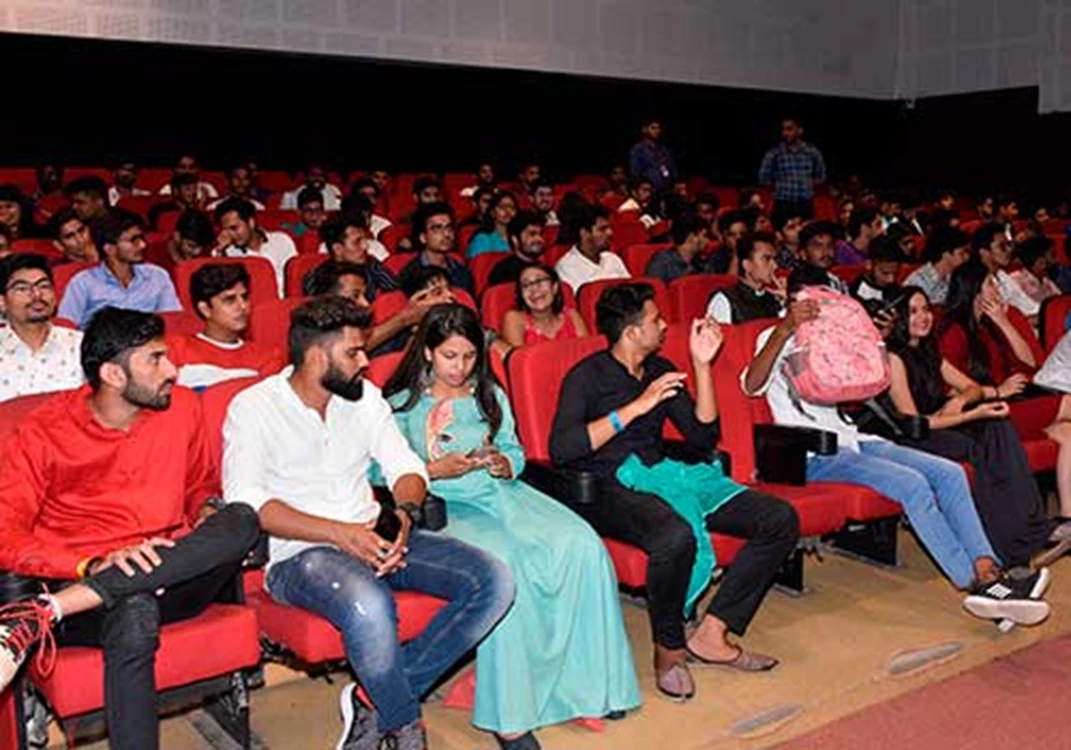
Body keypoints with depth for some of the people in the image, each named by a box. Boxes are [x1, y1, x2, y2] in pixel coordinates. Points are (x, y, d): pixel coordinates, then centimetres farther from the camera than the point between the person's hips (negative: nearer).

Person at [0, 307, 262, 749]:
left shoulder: (180, 407, 9)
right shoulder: (43, 435, -2)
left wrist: (209, 511, -1)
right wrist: (94, 565, -24)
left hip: (173, 578, 5)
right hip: (78, 583, -4)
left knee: (242, 519, -28)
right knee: (134, 613, -40)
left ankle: (43, 615, -32)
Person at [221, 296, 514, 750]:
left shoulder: (364, 397, 14)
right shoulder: (253, 408, -4)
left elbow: (405, 466, 10)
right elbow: (245, 503, -16)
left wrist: (404, 514, -14)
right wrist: (339, 533, -25)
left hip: (372, 537, 6)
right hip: (298, 553, -6)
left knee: (493, 582, -15)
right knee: (369, 606, -40)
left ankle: (378, 707, -10)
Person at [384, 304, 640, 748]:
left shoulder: (490, 395, 21)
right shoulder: (402, 404, 6)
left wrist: (503, 464, -4)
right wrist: (437, 470, -14)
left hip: (501, 493, 5)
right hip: (444, 506, -5)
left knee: (582, 545, -21)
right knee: (502, 559, -37)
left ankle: (587, 679, -9)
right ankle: (508, 714, -30)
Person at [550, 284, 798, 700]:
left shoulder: (660, 370, 17)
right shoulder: (587, 376, -3)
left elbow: (703, 437, 13)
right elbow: (560, 450, -19)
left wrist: (702, 365, 5)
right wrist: (636, 407, -18)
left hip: (659, 475, 7)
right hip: (609, 489, -7)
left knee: (780, 520, -8)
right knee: (676, 536, -40)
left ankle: (710, 635, -9)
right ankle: (668, 649, -13)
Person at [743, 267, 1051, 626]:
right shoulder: (776, 338, -1)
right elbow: (751, 386, -22)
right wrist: (785, 328, -34)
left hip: (853, 439, 8)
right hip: (816, 453, -8)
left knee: (949, 472, -10)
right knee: (912, 484, -26)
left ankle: (988, 572, -19)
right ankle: (974, 584, -23)